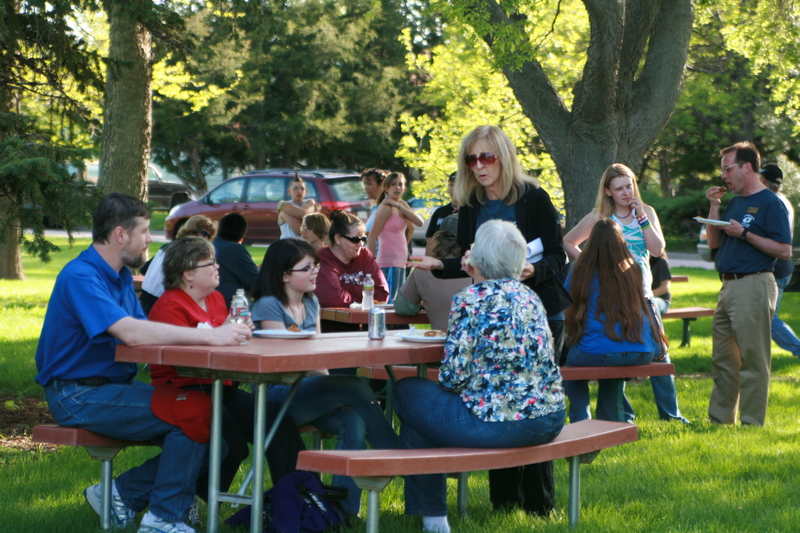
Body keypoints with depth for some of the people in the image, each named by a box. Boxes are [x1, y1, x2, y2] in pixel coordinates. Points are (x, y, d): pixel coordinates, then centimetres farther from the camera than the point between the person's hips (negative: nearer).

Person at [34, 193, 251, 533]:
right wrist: (210, 337, -35)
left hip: (116, 385, 9)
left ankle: (122, 494, 3)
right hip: (78, 396, -9)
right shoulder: (80, 276, -19)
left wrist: (212, 334, -14)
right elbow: (130, 332, -32)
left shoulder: (122, 275, 13)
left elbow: (143, 331, 3)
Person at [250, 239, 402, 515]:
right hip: (278, 395, -6)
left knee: (353, 423, -25)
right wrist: (337, 388, -16)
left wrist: (334, 394, -2)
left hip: (311, 392, 6)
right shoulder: (268, 306, -5)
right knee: (357, 387, -26)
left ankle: (345, 510, -20)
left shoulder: (311, 302, 17)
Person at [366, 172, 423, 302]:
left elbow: (419, 222, 0)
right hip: (389, 262, -9)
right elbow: (372, 236, -11)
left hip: (400, 261, 9)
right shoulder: (386, 207, -8)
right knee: (388, 301, -13)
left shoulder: (402, 205, 15)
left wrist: (399, 206, -8)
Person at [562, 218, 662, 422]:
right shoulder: (633, 270, 8)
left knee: (570, 359, 26)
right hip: (642, 354, 4)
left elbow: (565, 304, 13)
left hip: (598, 354, -4)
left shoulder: (581, 270, -1)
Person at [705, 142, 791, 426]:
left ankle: (752, 423, -1)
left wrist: (744, 234, -17)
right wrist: (714, 205, 6)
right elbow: (713, 242, 16)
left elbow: (784, 250, -15)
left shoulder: (770, 203, -8)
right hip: (729, 286, 9)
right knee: (723, 358, 12)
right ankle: (719, 420, 20)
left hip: (754, 285, -9)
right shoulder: (734, 203, 17)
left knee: (752, 359, -5)